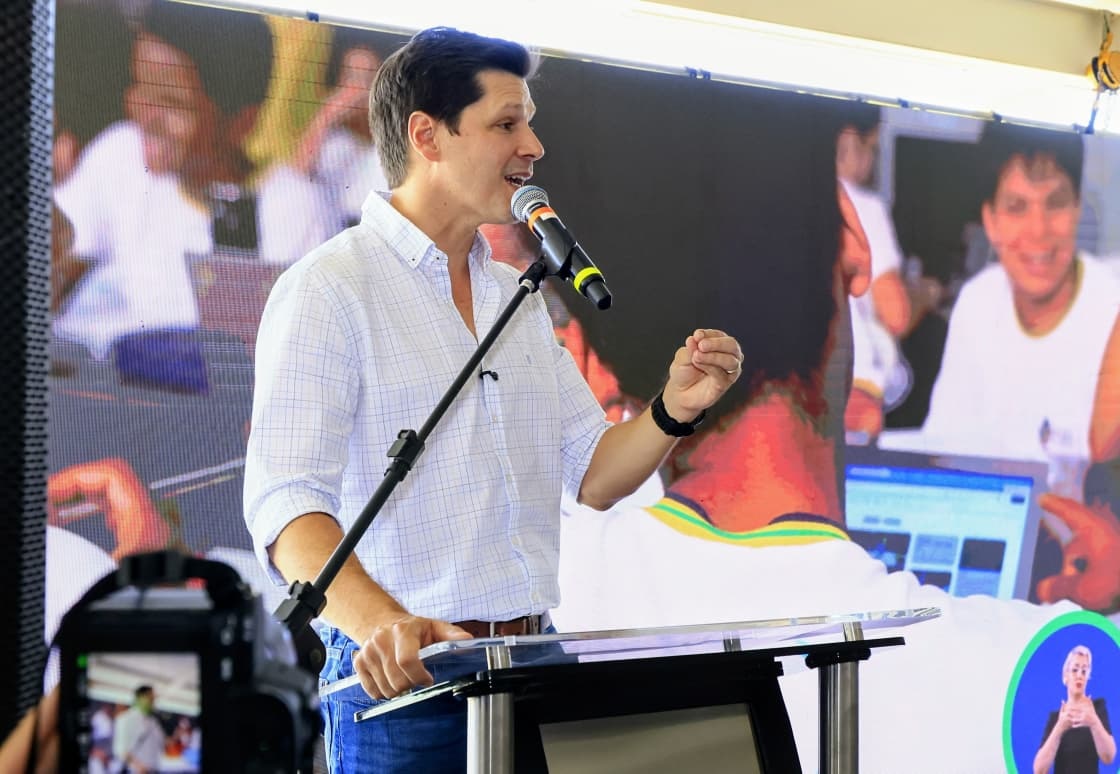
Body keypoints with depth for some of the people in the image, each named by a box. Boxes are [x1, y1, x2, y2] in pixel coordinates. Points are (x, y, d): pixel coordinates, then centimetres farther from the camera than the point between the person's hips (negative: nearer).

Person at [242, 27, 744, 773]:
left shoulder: (520, 298, 13)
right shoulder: (328, 290, -9)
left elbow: (593, 475, 15)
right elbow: (287, 501, -20)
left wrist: (673, 411, -4)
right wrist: (377, 619, -36)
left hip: (533, 668, 7)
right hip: (402, 677, -6)